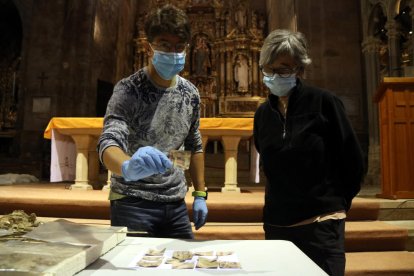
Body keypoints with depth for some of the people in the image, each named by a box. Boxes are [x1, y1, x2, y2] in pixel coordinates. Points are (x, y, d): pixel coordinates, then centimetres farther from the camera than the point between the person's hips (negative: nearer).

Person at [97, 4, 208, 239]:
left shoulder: (190, 93, 2)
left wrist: (200, 194, 7)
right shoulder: (129, 90, -14)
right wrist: (128, 167, -50)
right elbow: (109, 142, -26)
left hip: (176, 203, 5)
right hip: (133, 202, -4)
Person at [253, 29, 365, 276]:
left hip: (321, 225, -4)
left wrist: (335, 205, 6)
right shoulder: (263, 113, 4)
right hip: (276, 224, 5)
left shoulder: (323, 103, -9)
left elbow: (354, 162, -3)